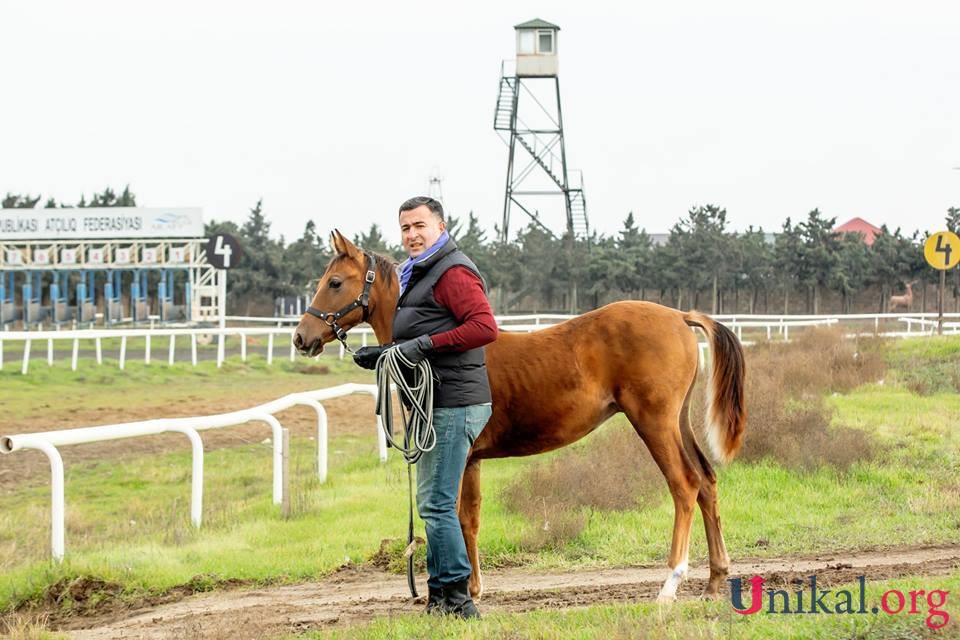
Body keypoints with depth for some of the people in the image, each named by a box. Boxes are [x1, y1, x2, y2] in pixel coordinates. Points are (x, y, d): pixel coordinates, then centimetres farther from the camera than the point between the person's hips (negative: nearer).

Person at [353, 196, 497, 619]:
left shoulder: (453, 272, -12)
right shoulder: (418, 274, 21)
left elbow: (485, 327, -24)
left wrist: (425, 345, -25)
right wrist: (383, 355, 12)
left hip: (454, 404, -11)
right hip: (436, 405, 11)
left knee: (436, 504, -11)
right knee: (433, 503, 14)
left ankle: (457, 599, -7)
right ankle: (440, 596, 21)